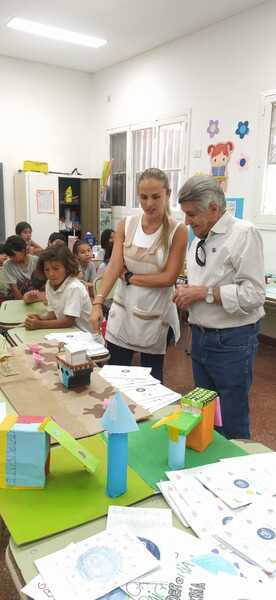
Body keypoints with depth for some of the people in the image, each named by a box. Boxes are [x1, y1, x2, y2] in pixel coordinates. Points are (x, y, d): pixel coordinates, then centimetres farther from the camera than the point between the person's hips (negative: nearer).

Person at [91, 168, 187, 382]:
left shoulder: (178, 231, -9)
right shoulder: (126, 225, -1)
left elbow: (168, 277, -13)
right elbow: (114, 266, -10)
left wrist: (130, 277, -10)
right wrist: (98, 302, -22)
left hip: (155, 317, -2)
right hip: (123, 312, 3)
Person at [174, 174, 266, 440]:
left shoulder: (244, 234, -15)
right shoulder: (198, 240, 11)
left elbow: (254, 294, -22)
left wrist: (203, 293, -20)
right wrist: (186, 294, -1)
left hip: (231, 341, -8)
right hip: (200, 336, 8)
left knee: (232, 423, 5)